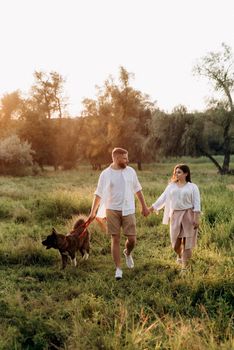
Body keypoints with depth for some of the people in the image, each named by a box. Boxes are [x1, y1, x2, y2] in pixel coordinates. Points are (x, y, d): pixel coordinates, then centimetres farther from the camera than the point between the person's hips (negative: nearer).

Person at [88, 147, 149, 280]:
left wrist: (144, 206, 13)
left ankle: (128, 253, 34)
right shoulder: (105, 174, -4)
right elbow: (98, 194, -1)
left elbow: (138, 190, 12)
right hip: (112, 210, -1)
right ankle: (118, 269, 12)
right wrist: (93, 212, -8)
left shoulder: (131, 171, 3)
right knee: (115, 239, 2)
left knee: (132, 239, -1)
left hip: (128, 210, 2)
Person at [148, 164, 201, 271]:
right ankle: (179, 255, 40)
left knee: (186, 241, 0)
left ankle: (184, 266, 9)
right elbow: (163, 198, 7)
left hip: (188, 215, -3)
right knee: (176, 240, 7)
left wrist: (196, 218, -12)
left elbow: (196, 203, -4)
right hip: (175, 215, 3)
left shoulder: (192, 187, 1)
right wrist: (152, 208, 0)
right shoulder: (171, 186, 10)